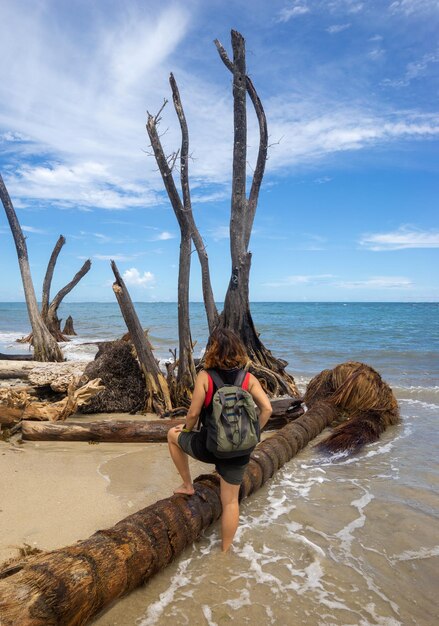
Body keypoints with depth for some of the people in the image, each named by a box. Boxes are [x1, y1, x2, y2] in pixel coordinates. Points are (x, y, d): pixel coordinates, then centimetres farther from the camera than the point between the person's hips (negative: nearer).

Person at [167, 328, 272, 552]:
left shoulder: (204, 376, -12)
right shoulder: (249, 378, -3)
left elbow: (193, 413, -11)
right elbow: (266, 409, -8)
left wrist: (187, 430, 10)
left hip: (208, 447, -2)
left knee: (173, 435, 28)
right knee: (231, 501, 20)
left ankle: (187, 485, 34)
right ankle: (225, 550, 34)